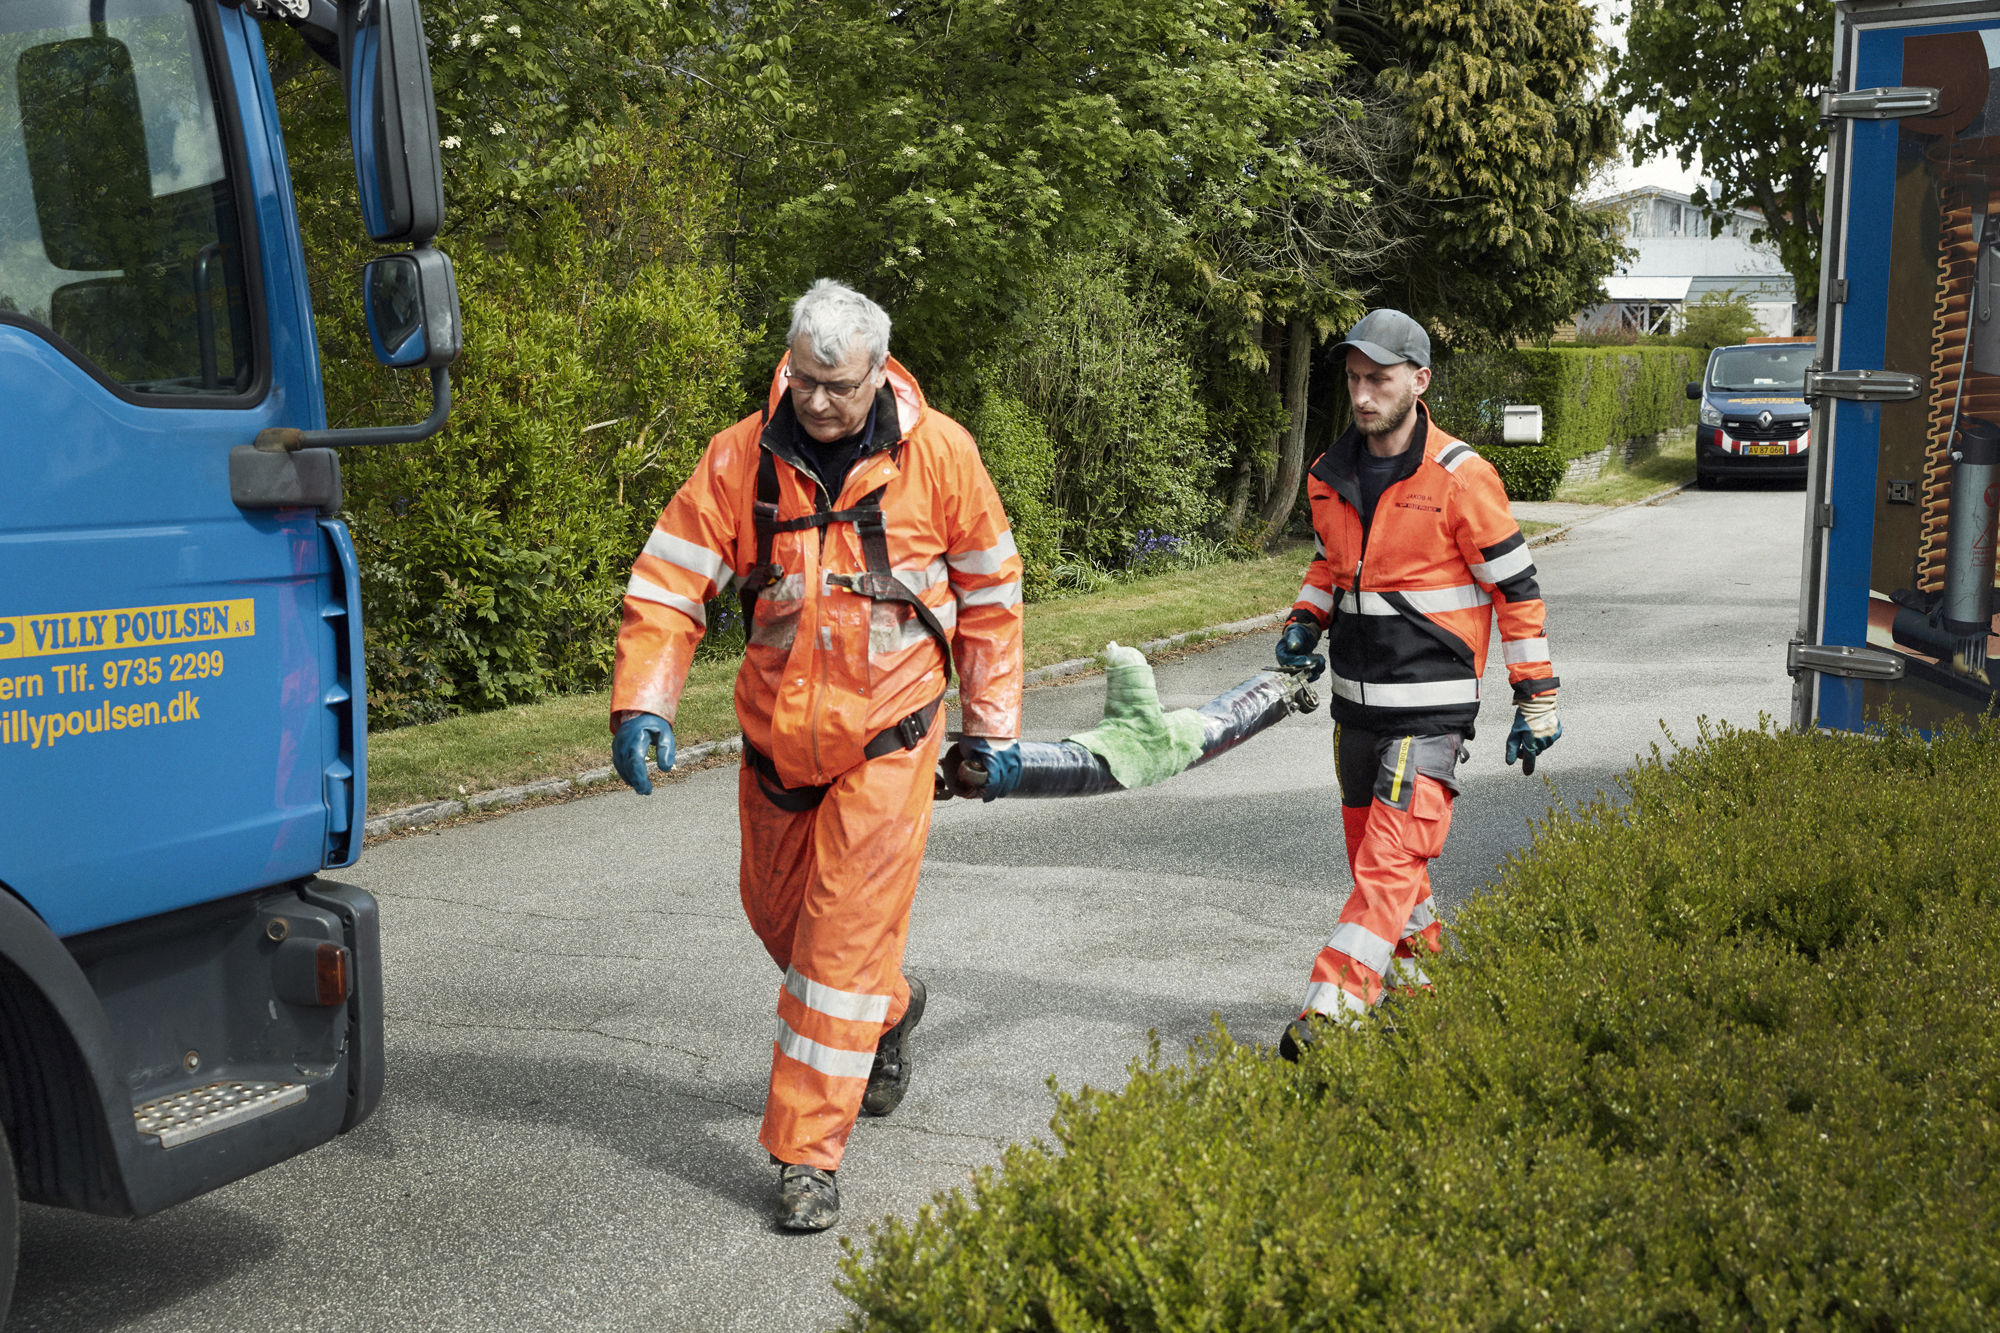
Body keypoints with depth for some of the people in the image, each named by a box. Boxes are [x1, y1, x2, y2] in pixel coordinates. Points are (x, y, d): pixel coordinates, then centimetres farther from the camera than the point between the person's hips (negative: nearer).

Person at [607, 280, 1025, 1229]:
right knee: (777, 912, 19)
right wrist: (640, 702, -21)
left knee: (847, 938, -8)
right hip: (776, 739, 4)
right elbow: (667, 584, -7)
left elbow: (990, 592, 2)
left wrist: (993, 728, 4)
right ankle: (888, 1009, 49)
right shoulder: (741, 458, -7)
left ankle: (808, 1155, 2)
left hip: (885, 740, -3)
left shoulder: (938, 454, -9)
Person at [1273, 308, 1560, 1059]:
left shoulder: (1460, 478, -12)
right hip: (1356, 702, 7)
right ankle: (1420, 988, 31)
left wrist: (1536, 701, -6)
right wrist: (1303, 625, 8)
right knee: (1372, 854, 15)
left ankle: (1331, 1014, -17)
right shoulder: (1332, 474, 7)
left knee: (1391, 860, -14)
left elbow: (1517, 590, -7)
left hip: (1431, 709, -7)